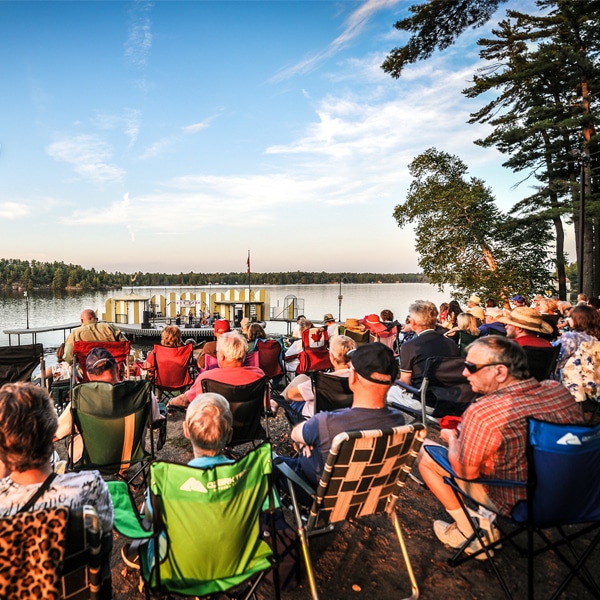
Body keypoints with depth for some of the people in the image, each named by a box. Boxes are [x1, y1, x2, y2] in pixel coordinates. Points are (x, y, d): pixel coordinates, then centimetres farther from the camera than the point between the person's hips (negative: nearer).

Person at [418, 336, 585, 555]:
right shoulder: (559, 390, -11)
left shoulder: (482, 413, -31)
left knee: (425, 455, 1)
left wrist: (452, 438, 3)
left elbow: (465, 471, -17)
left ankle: (468, 533, 13)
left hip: (515, 506, -6)